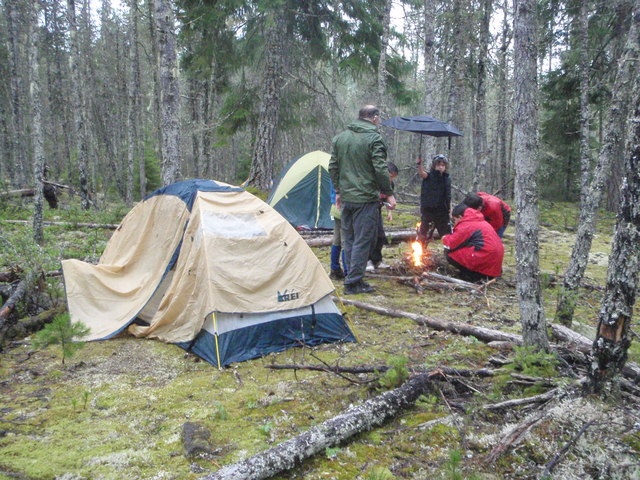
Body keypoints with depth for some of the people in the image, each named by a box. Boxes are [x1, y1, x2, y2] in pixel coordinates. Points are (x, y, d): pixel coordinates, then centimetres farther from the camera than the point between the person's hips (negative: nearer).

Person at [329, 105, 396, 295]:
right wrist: (389, 194, -6)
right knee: (363, 240, 0)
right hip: (366, 198, -7)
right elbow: (381, 170, -15)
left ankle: (353, 278, 23)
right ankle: (353, 282, 2)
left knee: (349, 239, 14)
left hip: (346, 198, 7)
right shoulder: (374, 138, -10)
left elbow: (333, 167, 14)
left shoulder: (340, 137, 11)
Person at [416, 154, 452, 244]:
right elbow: (422, 173, -28)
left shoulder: (447, 179, 7)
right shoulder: (429, 176, -4)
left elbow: (448, 197, 12)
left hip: (442, 211, 3)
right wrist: (419, 164, -48)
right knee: (423, 234, 3)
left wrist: (450, 210, 8)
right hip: (428, 210, -3)